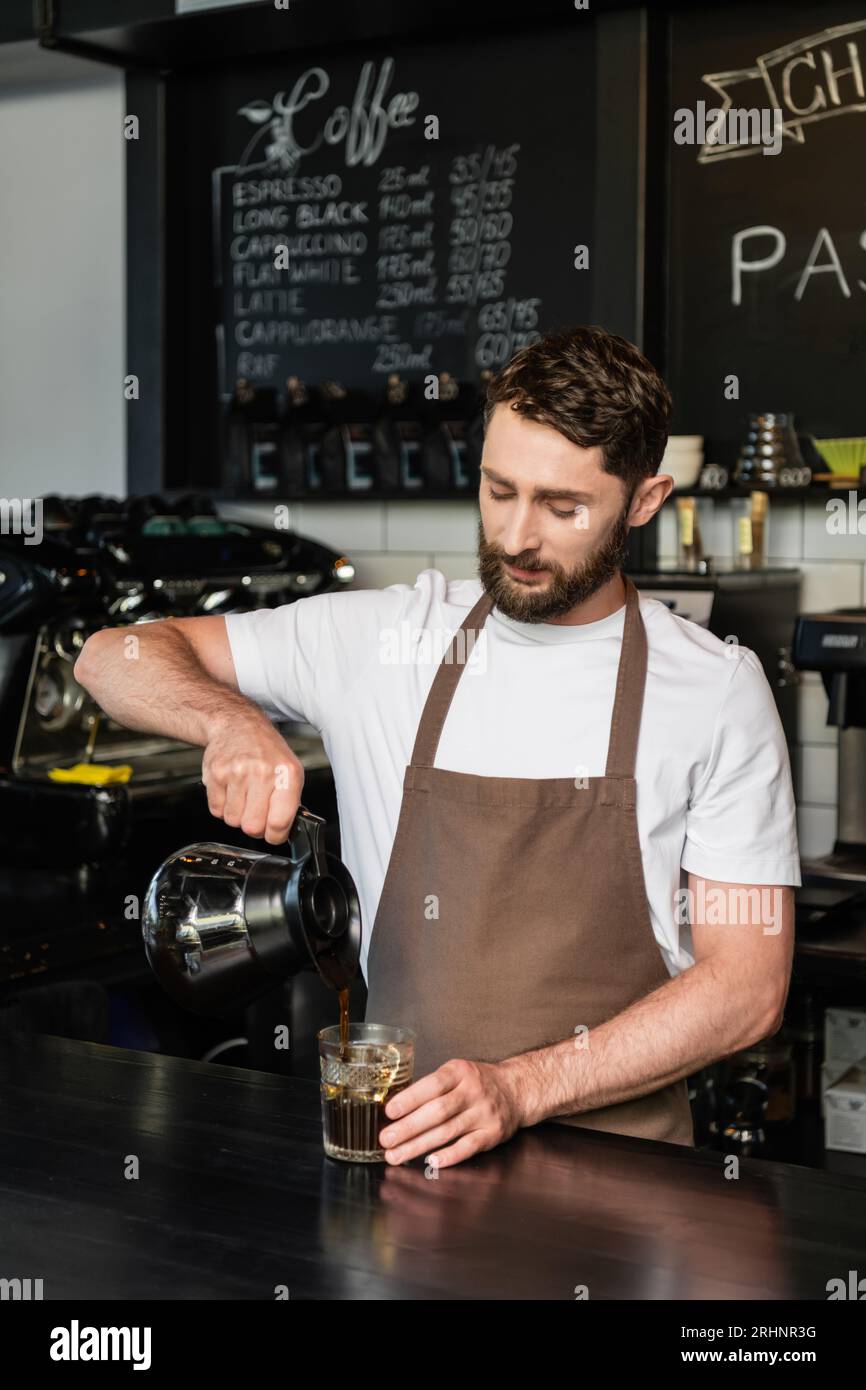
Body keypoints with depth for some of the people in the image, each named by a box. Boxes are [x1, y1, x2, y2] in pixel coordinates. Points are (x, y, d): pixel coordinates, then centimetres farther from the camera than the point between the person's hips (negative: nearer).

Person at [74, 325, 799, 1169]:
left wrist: (520, 1088, -14)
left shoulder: (714, 690, -1)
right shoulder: (381, 638, 5)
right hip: (396, 1145, 2)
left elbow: (747, 986, -3)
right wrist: (231, 719, -13)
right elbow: (114, 659, 9)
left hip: (615, 1167, -1)